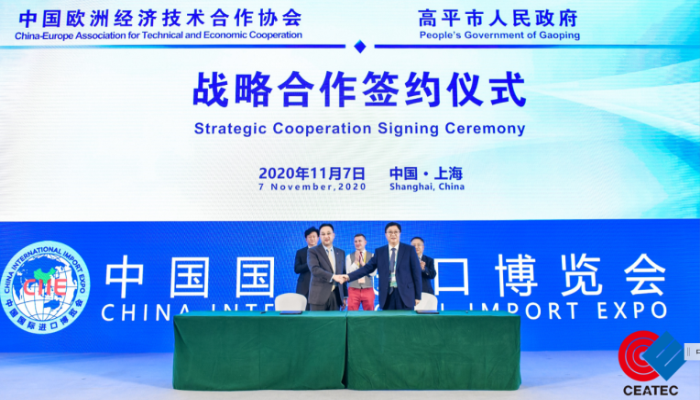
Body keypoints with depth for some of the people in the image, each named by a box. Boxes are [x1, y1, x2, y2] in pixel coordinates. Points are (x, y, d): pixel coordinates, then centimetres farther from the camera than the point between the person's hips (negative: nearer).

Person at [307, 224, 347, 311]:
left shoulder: (341, 253, 15)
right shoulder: (313, 251, 0)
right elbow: (314, 269, -17)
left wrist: (344, 296, 14)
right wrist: (333, 276, -29)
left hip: (336, 295, 4)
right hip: (320, 295, -4)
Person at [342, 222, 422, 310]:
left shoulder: (409, 250, 4)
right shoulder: (379, 252, 10)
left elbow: (416, 273, 3)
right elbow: (368, 268, 5)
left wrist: (418, 296, 0)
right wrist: (349, 276, -8)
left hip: (405, 294, -2)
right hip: (387, 294, 2)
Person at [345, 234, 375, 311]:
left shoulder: (372, 256, 5)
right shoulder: (349, 257, 6)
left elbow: (373, 273, -4)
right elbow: (348, 273, -3)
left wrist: (363, 263, -12)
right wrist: (356, 261, -11)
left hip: (368, 289, 0)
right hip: (353, 290, 0)